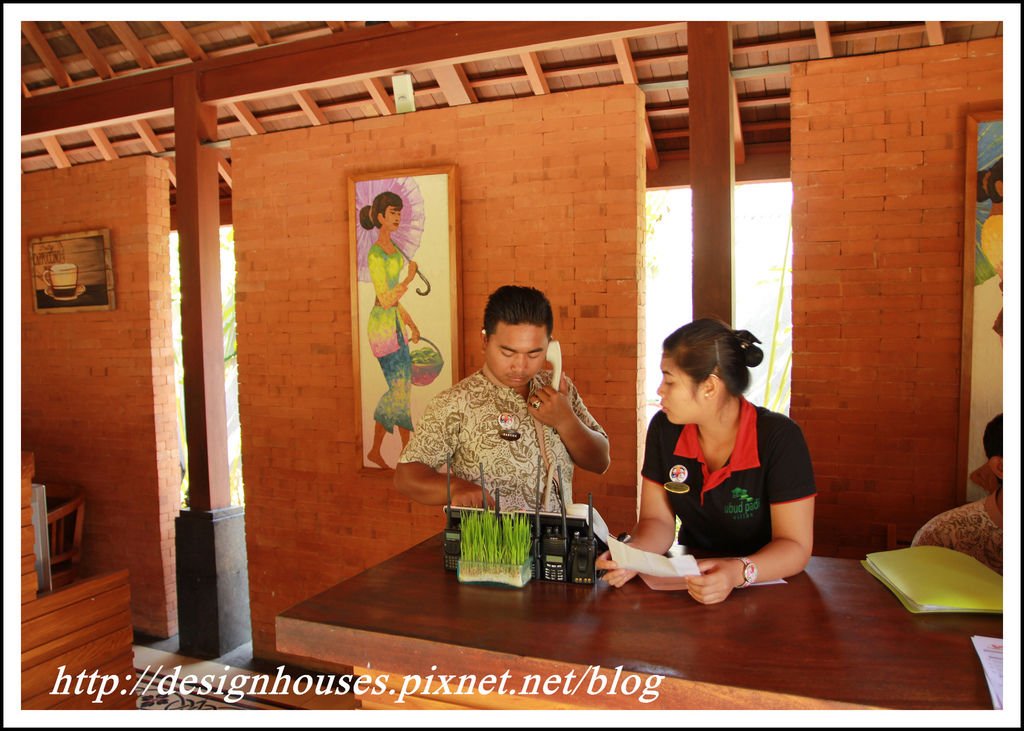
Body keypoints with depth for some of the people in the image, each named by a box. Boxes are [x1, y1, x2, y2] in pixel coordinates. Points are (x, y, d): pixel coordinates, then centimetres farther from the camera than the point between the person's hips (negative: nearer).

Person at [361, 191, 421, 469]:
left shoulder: (392, 248, 12)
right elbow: (385, 299, -21)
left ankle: (375, 450, 21)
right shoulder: (375, 254, -16)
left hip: (395, 324, 9)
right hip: (382, 326, -9)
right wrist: (410, 277, -11)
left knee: (397, 389, 11)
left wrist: (411, 324, 18)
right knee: (400, 389, -3)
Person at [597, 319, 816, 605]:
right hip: (688, 577, 4)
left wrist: (740, 571, -37)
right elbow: (657, 520, -1)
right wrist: (630, 554, -23)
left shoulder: (779, 437, -17)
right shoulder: (664, 429, -5)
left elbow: (796, 546, -17)